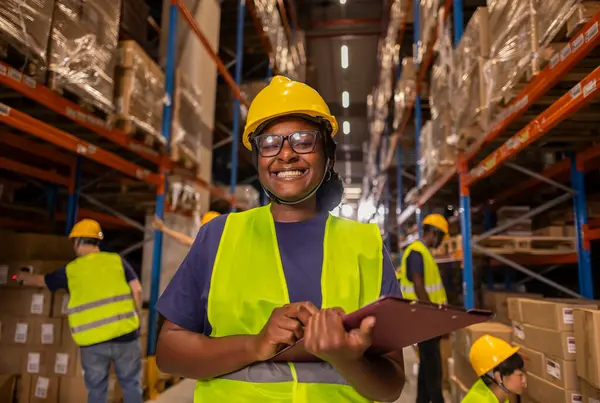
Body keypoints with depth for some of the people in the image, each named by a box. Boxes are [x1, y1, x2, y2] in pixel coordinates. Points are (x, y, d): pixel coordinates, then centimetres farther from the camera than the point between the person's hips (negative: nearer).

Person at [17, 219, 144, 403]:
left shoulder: (69, 270, 4)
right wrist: (134, 317, 9)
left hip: (92, 341, 1)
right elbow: (137, 290, -4)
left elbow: (40, 280, 23)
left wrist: (23, 277, 45)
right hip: (125, 334, 0)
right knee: (131, 385, 12)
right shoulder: (117, 260, 2)